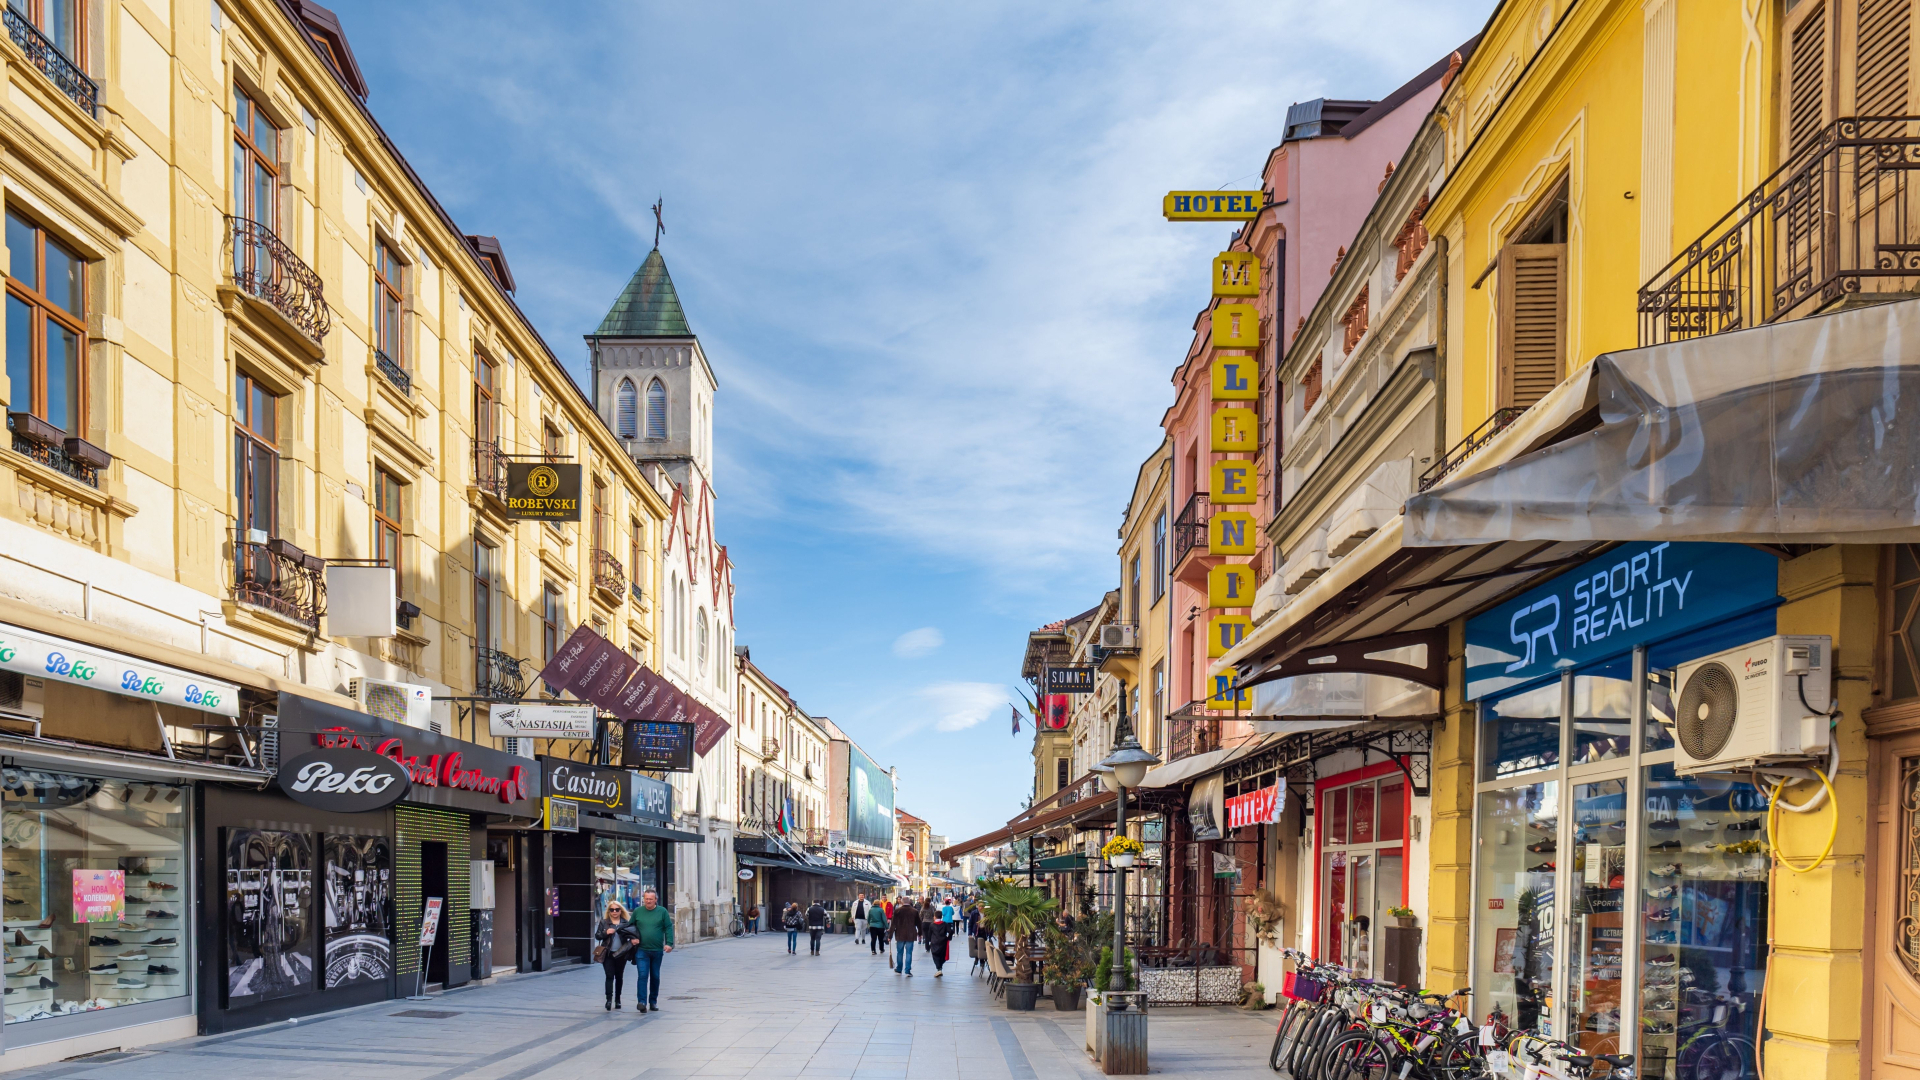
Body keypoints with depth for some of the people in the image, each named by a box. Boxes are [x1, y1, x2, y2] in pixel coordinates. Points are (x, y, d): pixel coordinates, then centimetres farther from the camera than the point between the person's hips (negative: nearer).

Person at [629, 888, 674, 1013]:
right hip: (641, 950, -1)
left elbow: (668, 928, 0)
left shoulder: (662, 912, 1)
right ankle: (642, 1002, -16)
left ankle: (653, 1001, 22)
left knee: (655, 977, 10)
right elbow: (630, 927, 14)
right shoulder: (637, 912, 5)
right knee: (642, 975, -12)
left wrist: (669, 943, -11)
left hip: (657, 951, 1)